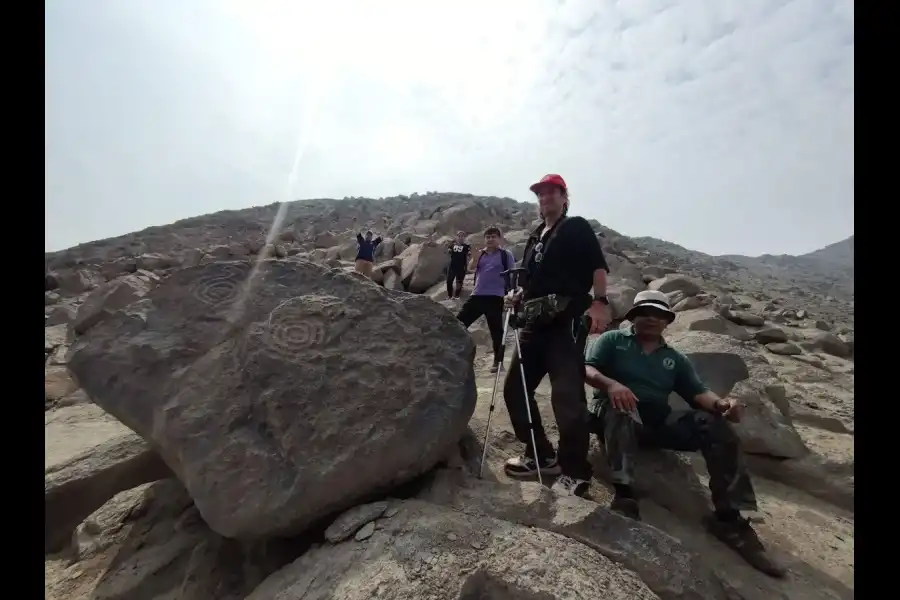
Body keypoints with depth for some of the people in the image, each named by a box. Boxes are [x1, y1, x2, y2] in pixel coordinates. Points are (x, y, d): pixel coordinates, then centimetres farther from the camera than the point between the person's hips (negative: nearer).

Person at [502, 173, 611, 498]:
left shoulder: (577, 227, 7)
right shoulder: (534, 238, 26)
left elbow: (598, 266, -6)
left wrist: (599, 302, -20)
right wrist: (517, 295, 7)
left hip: (565, 321, -8)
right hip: (534, 324, 8)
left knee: (567, 395, -12)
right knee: (515, 388, 7)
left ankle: (574, 473, 3)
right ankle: (541, 455, 21)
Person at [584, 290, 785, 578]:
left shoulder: (675, 358, 23)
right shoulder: (612, 340, 10)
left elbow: (698, 392, 10)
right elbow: (585, 368, -5)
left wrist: (720, 403, -15)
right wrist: (610, 383, -27)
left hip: (659, 420, 4)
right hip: (617, 411, -4)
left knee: (716, 424, -18)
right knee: (621, 410, -39)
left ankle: (729, 516, -16)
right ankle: (624, 494, -45)